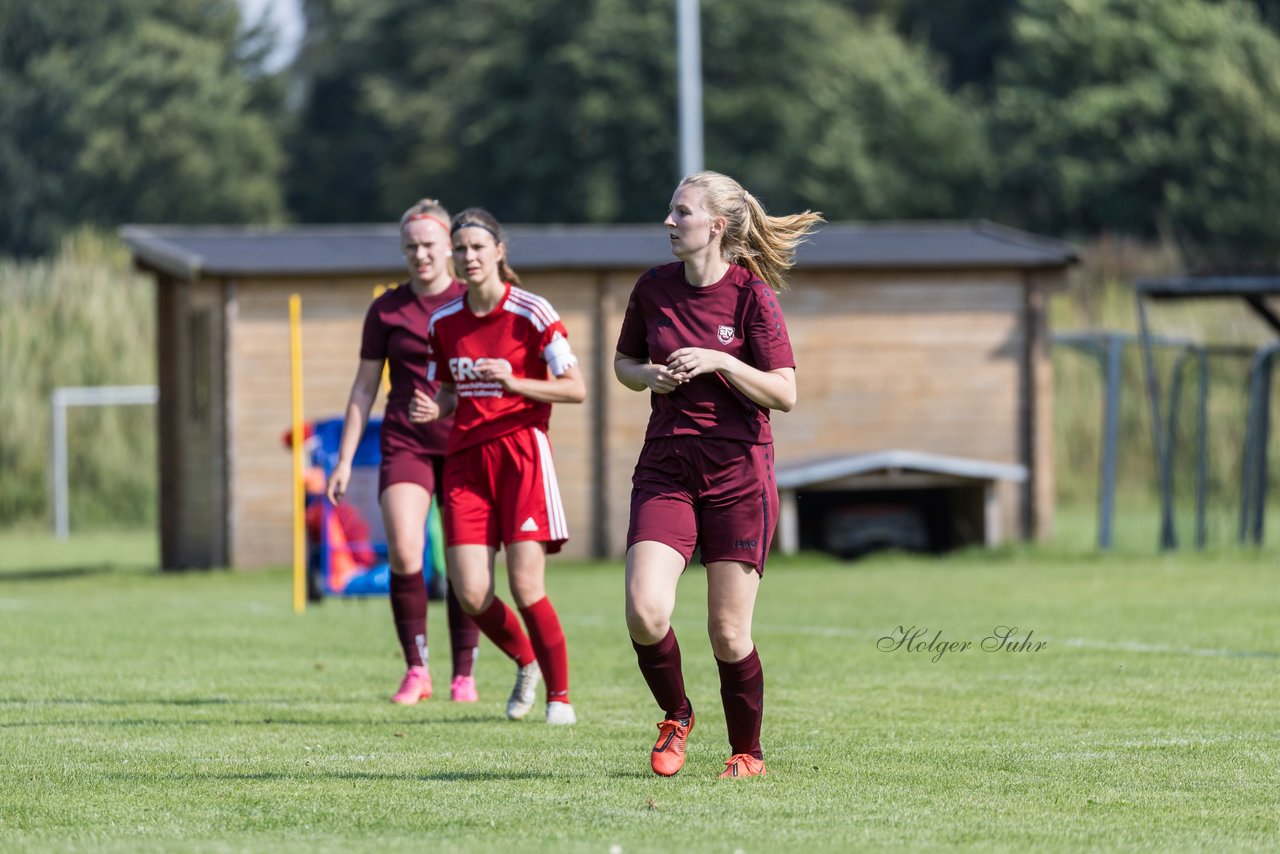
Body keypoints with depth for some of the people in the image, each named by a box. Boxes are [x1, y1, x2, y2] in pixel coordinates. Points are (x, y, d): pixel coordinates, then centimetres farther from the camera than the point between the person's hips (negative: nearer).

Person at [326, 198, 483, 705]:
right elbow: (364, 389, 11)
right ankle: (416, 669, -6)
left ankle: (464, 674, 11)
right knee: (403, 552, -17)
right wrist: (344, 460, 7)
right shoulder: (386, 311, 7)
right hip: (405, 441, 1)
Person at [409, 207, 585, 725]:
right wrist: (432, 409, -1)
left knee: (526, 588, -11)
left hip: (521, 450, -4)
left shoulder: (531, 313, -6)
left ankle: (559, 695, 7)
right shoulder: (443, 321, 10)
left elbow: (575, 390, -6)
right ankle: (526, 663, 23)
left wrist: (514, 382, -19)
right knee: (471, 594, -5)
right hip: (466, 458, 4)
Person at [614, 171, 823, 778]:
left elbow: (784, 393, -8)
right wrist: (648, 376, -2)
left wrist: (716, 362, -19)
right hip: (665, 469, 3)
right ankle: (675, 716, 12)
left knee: (728, 632, -2)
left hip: (738, 472, -3)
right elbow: (624, 363, 20)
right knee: (645, 612, -15)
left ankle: (747, 752, 19)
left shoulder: (751, 294, -7)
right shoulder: (654, 289, 5)